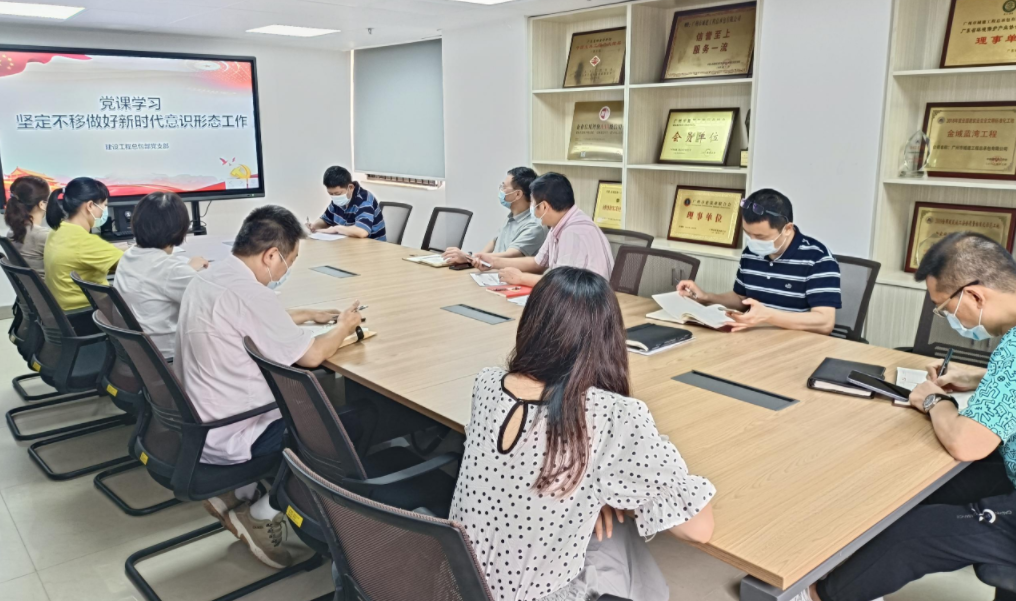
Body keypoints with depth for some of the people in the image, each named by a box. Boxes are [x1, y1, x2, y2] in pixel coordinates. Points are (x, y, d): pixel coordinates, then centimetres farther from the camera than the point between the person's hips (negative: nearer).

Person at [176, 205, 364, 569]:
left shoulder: (208, 277, 4)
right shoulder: (248, 293, -26)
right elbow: (312, 355, -17)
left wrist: (310, 315, 19)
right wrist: (344, 326, 2)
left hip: (195, 422, 10)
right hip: (223, 438, -9)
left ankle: (237, 494, 22)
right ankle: (261, 514, 9)